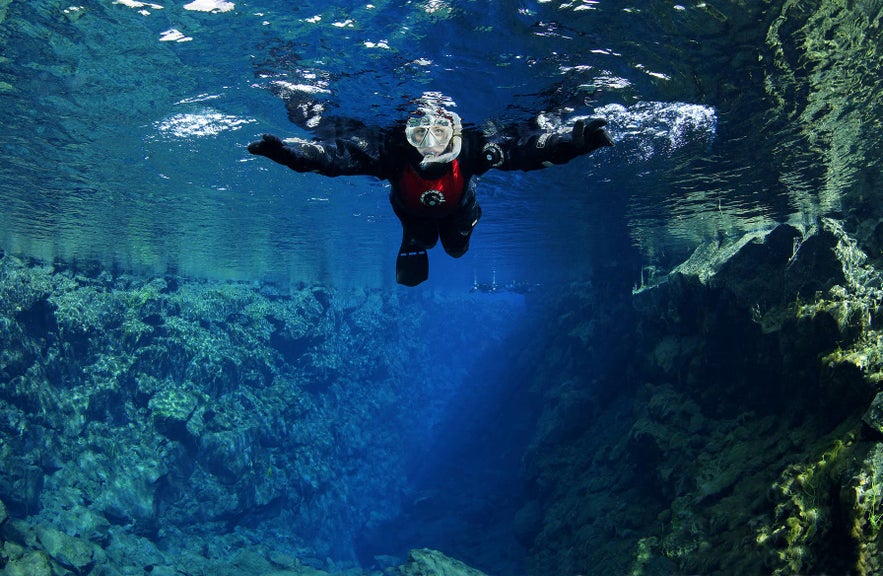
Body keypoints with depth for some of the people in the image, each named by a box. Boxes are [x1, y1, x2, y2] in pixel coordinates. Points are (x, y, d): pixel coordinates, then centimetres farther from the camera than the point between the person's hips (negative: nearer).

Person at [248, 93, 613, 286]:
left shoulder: (473, 149, -47)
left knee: (457, 249, 26)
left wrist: (573, 143, -63)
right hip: (412, 211, 0)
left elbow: (526, 144, -47)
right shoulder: (388, 150, -48)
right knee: (410, 275, 12)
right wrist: (289, 152, -70)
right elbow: (335, 151, -52)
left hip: (457, 207, 1)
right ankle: (417, 241, 46)